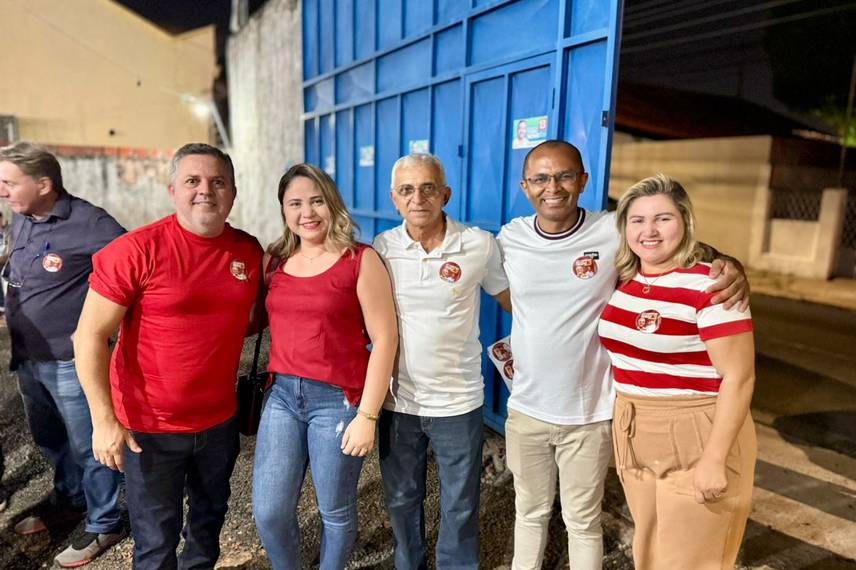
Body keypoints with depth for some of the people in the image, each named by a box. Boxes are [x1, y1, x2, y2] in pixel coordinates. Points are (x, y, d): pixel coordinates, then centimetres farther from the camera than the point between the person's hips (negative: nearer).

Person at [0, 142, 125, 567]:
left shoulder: (89, 224, -21)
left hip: (71, 362, -8)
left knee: (87, 446, 7)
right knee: (50, 440, 24)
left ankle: (104, 524, 25)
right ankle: (68, 501, 46)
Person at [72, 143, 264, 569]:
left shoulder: (250, 251, -3)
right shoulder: (137, 250, -17)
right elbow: (89, 335, -16)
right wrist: (103, 419, -19)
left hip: (219, 421, 5)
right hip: (149, 426, -4)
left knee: (210, 516, 26)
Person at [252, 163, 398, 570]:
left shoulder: (360, 260, -9)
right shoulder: (277, 260, 7)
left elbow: (385, 338, -11)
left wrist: (367, 416, -13)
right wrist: (276, 382, 5)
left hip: (338, 399, -4)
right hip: (282, 394, 5)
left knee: (335, 511, 12)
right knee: (268, 512, 11)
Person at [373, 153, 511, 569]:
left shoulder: (480, 245, -10)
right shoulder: (380, 249, -6)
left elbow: (510, 298, 5)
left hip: (457, 401, -1)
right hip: (397, 399, 2)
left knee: (460, 506, 16)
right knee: (401, 499, 22)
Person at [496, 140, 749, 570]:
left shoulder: (614, 233, -14)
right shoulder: (508, 239, -5)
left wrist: (731, 267, -24)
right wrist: (524, 344, 6)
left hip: (589, 415, -2)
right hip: (525, 410, 3)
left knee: (583, 522, 18)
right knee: (529, 513, 23)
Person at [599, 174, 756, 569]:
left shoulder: (709, 285, -17)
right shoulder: (622, 279, 2)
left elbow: (739, 378, -17)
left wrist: (714, 459, -18)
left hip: (696, 441, -6)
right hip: (635, 439, 6)